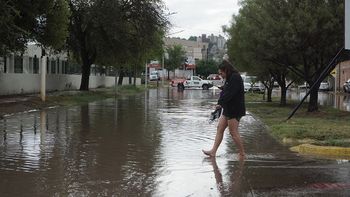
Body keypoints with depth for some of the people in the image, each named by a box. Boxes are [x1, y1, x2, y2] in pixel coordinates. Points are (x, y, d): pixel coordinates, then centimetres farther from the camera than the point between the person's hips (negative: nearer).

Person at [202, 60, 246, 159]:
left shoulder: (235, 78, -16)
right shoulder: (229, 79, 16)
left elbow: (229, 94, -23)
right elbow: (224, 92, 13)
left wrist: (220, 103, -18)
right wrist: (220, 103, -1)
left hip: (234, 110, -10)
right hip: (228, 110, 10)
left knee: (233, 133, -5)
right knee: (219, 128, 9)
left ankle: (242, 154, 6)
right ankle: (213, 151, 13)